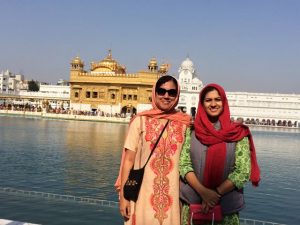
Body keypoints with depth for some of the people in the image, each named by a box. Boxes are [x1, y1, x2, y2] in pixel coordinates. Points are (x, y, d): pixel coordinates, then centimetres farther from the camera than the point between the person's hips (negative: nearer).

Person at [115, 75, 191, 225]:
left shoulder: (185, 123, 1)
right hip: (144, 194, -1)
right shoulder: (140, 120, -3)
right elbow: (129, 159, -2)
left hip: (173, 195, 1)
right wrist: (123, 195, -4)